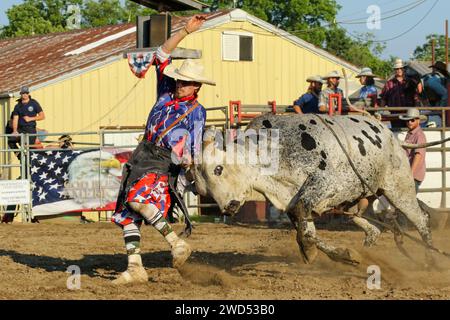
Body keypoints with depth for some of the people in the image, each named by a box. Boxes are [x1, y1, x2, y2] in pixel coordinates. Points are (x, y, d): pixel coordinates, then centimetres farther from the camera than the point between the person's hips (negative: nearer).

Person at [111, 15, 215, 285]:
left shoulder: (196, 112, -2)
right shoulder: (167, 93, 10)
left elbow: (195, 147, -4)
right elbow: (162, 56, 9)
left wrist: (187, 159, -27)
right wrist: (185, 31, 2)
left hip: (165, 163, -7)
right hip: (142, 155, 7)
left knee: (136, 198, -31)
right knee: (127, 215, 2)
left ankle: (176, 242, -21)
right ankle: (135, 269, 4)